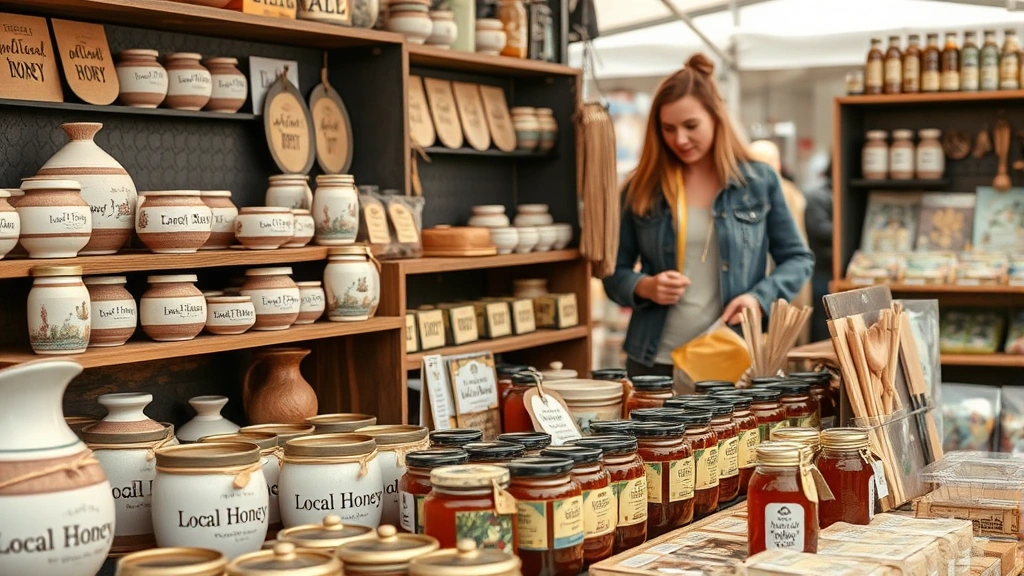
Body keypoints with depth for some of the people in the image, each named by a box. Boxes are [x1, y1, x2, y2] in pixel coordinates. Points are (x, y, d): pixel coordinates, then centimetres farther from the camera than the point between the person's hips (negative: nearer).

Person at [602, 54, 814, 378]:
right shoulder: (642, 189, 3)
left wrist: (760, 297, -10)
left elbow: (798, 259, 8)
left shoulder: (759, 181, 1)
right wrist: (645, 287, -13)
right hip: (655, 361, 1)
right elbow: (614, 272, 8)